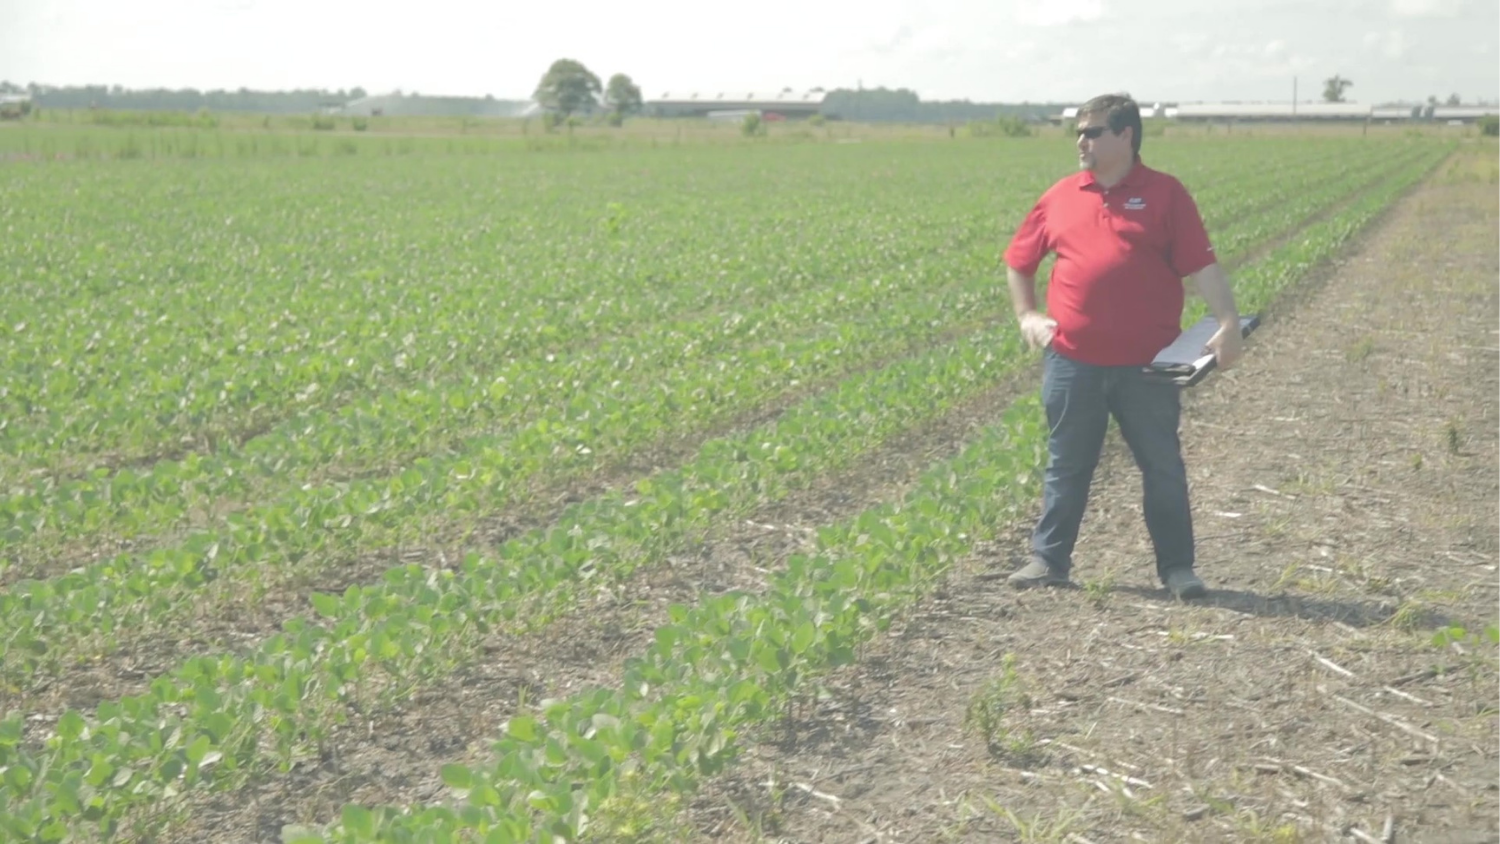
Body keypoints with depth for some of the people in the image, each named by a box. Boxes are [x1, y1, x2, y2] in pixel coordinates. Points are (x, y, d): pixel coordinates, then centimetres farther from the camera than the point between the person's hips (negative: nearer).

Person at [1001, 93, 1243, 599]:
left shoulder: (1165, 195, 0)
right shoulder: (1060, 197, 8)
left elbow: (1201, 266, -7)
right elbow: (1018, 262, 20)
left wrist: (1229, 324, -18)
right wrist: (1027, 315, 8)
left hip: (1147, 364, -2)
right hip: (1073, 362, 2)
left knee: (1163, 467, 6)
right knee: (1067, 466, 11)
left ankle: (1177, 567, 17)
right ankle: (1048, 559, 22)